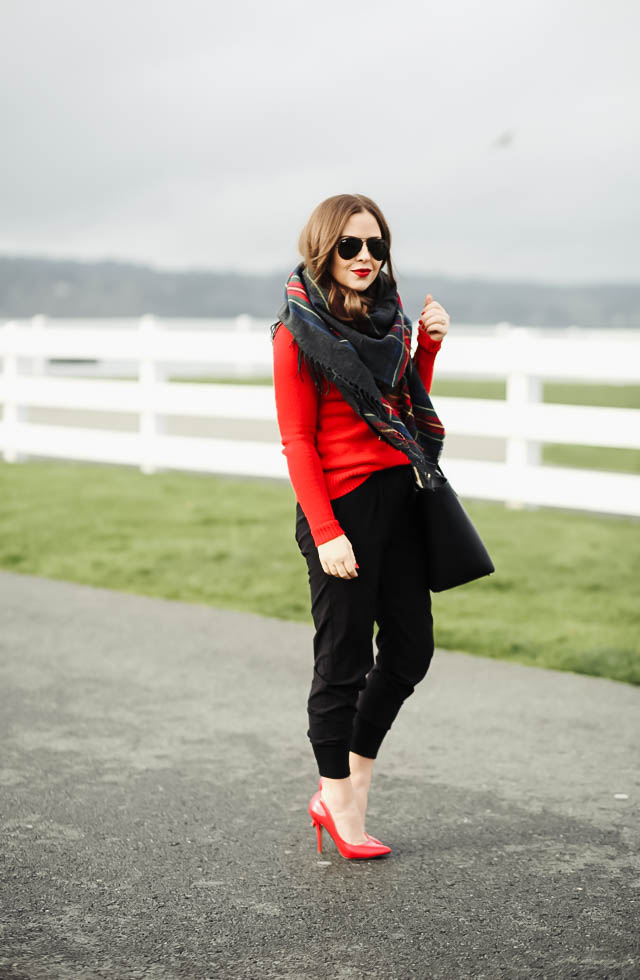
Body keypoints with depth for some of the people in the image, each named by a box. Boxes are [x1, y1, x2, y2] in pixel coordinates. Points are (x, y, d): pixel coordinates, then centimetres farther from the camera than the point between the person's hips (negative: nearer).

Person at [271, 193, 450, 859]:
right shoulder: (299, 332, -7)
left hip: (400, 498, 7)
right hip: (343, 505, -7)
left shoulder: (386, 318, 12)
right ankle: (340, 807, 17)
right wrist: (325, 532, -16)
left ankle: (342, 790, 25)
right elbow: (297, 441, -10)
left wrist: (428, 345, 6)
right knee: (344, 659, 2)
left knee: (410, 650, 10)